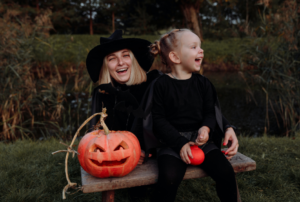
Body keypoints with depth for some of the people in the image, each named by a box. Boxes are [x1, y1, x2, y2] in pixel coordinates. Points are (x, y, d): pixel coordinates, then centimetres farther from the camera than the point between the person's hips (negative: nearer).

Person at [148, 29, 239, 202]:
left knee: (226, 172, -14)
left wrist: (206, 128, -13)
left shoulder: (203, 83, 8)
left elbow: (210, 112, 10)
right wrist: (180, 143, -14)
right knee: (170, 178, -28)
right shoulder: (162, 84, -4)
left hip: (200, 138, 4)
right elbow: (158, 119, -5)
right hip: (173, 140, -3)